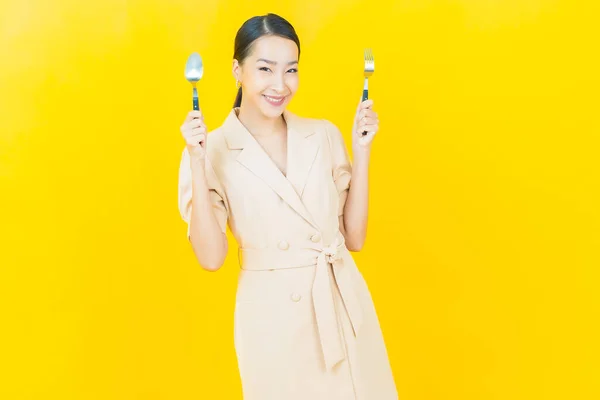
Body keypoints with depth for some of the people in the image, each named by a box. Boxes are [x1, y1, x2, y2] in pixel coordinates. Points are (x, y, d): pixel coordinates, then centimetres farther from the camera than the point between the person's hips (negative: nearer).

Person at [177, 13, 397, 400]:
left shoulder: (324, 135, 2)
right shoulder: (213, 150, -6)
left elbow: (354, 237, 2)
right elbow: (211, 257, -13)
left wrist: (362, 151, -4)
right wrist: (198, 163, -18)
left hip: (343, 306, 3)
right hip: (272, 316, -3)